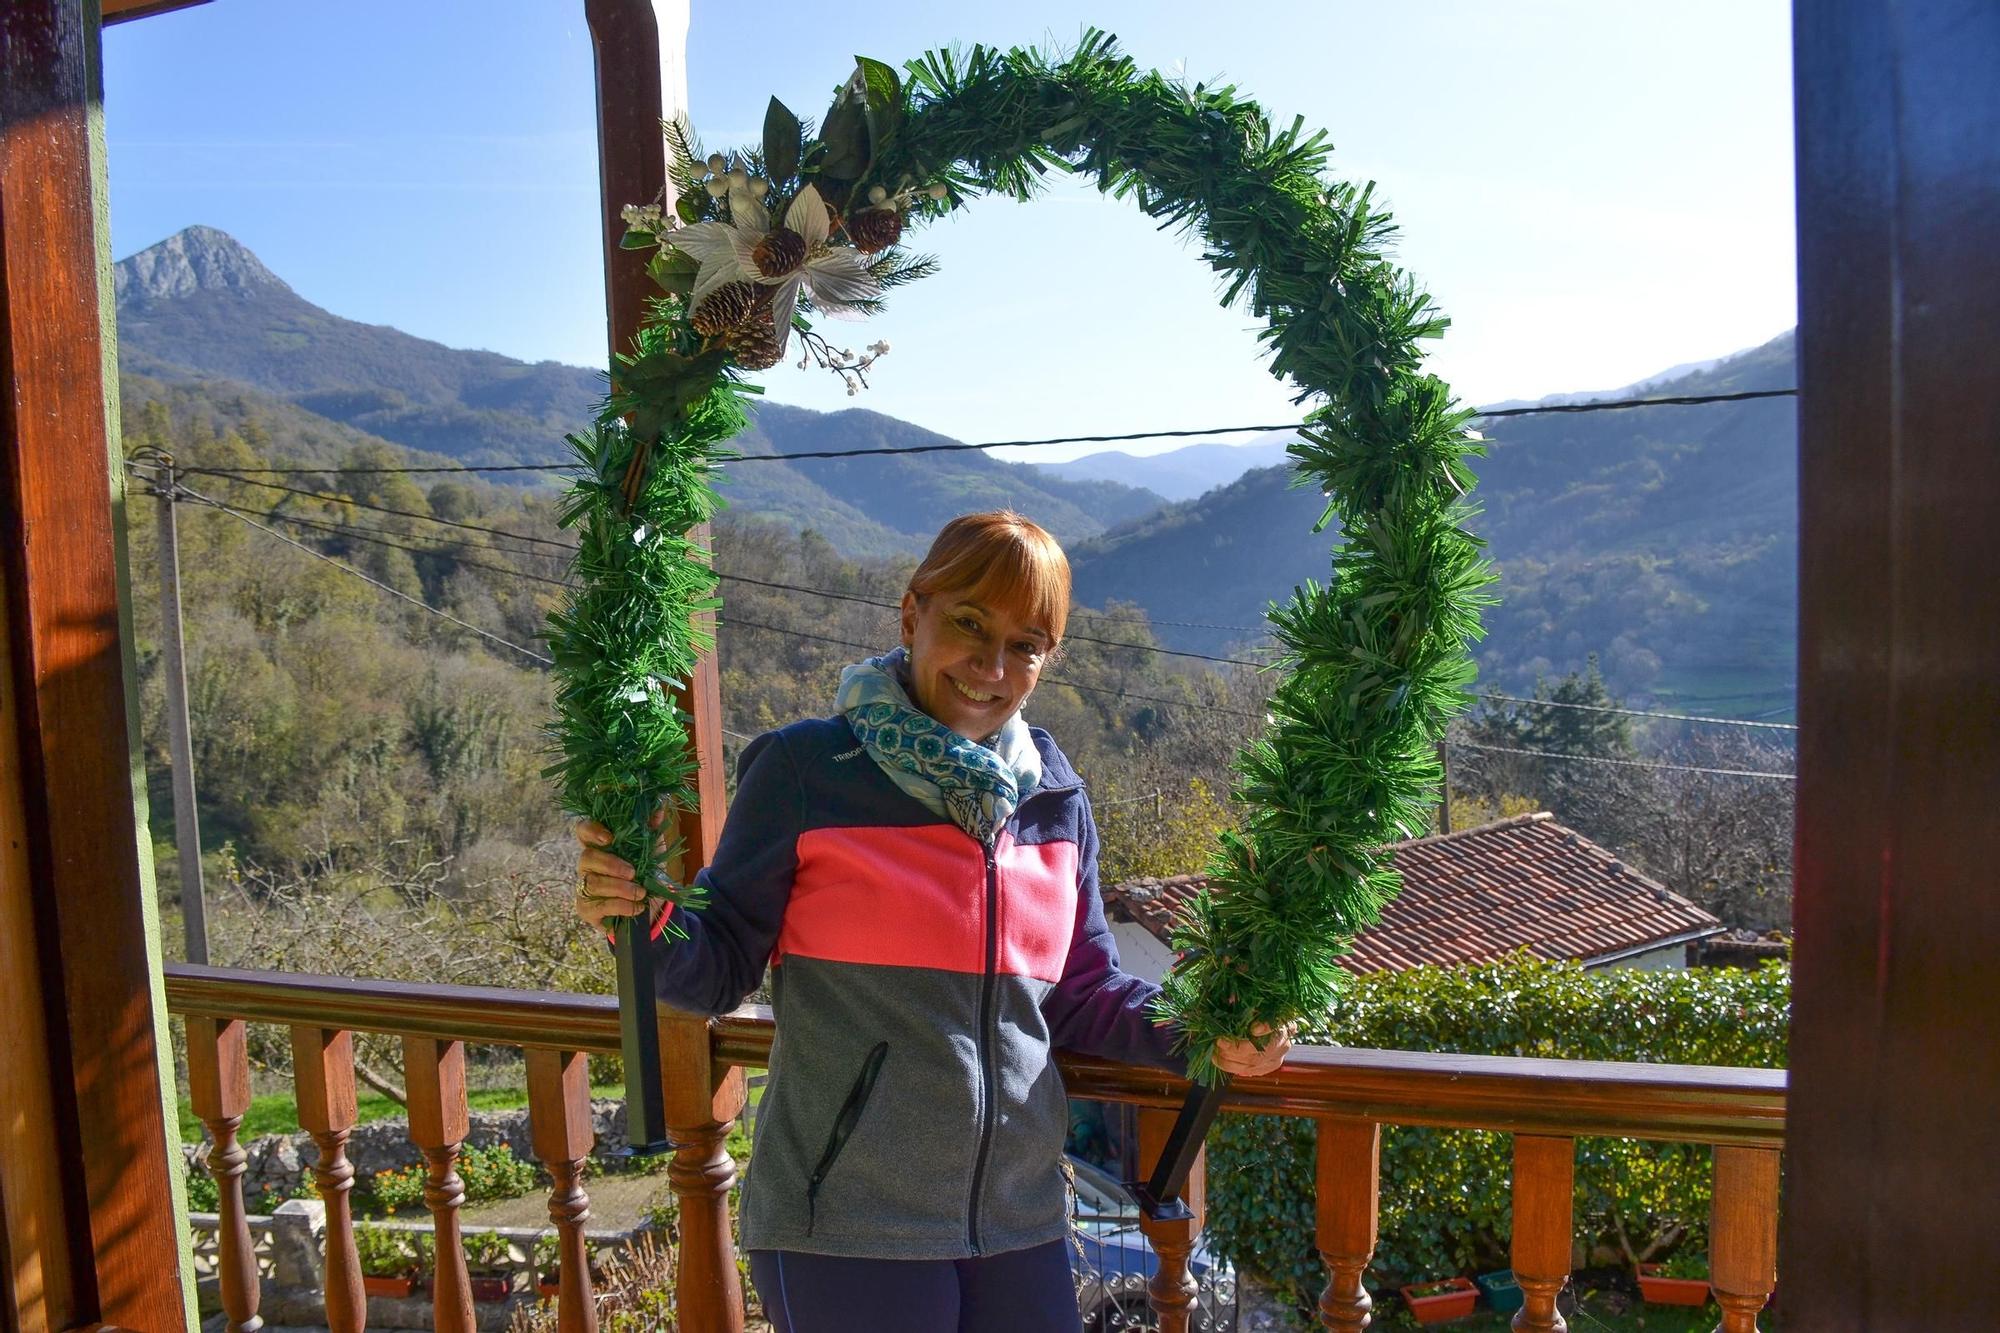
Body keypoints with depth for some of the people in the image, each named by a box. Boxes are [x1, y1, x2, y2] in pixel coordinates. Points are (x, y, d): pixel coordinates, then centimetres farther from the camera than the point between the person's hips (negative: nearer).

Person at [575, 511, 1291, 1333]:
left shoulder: (1054, 798, 3)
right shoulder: (806, 769, -11)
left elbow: (1082, 995, 11)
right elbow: (721, 970, -6)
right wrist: (650, 916, -25)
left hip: (1020, 1220, 5)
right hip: (845, 1229, -4)